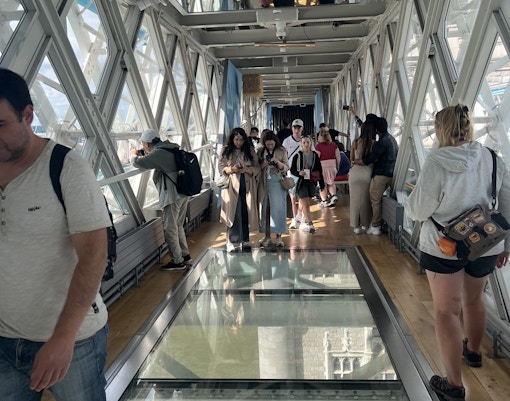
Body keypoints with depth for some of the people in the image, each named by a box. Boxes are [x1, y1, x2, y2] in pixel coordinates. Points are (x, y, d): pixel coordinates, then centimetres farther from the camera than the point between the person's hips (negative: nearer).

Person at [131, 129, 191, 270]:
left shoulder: (159, 153, -15)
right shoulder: (168, 149, 13)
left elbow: (138, 163, -15)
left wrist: (133, 154, 7)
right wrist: (142, 154, 18)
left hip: (173, 196, -10)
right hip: (183, 193, 10)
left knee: (170, 229, 0)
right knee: (178, 226, 20)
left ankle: (177, 261, 7)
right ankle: (185, 255, 28)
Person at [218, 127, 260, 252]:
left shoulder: (250, 150, 8)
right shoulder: (226, 151, 6)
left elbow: (257, 168, 5)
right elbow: (220, 167, 4)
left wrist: (247, 169, -16)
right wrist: (231, 169, -16)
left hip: (247, 187, 2)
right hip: (232, 186, -1)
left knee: (246, 214, 4)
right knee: (233, 214, -6)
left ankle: (245, 241, 16)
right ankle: (233, 242, 0)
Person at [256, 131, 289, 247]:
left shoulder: (282, 152, 1)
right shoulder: (260, 152, 6)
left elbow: (286, 168, 0)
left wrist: (278, 162, -18)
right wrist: (263, 164, -13)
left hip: (277, 183, -2)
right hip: (264, 184, 2)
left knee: (278, 209, -2)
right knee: (265, 210, 5)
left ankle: (279, 236, 6)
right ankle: (267, 237, 12)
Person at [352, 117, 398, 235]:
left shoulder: (382, 143, -19)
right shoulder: (392, 139, 12)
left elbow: (368, 160, -21)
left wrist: (355, 161, -6)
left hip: (380, 175, -9)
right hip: (390, 174, 9)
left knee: (375, 200, -2)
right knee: (378, 199, 16)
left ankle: (375, 227, 3)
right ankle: (376, 223, 21)